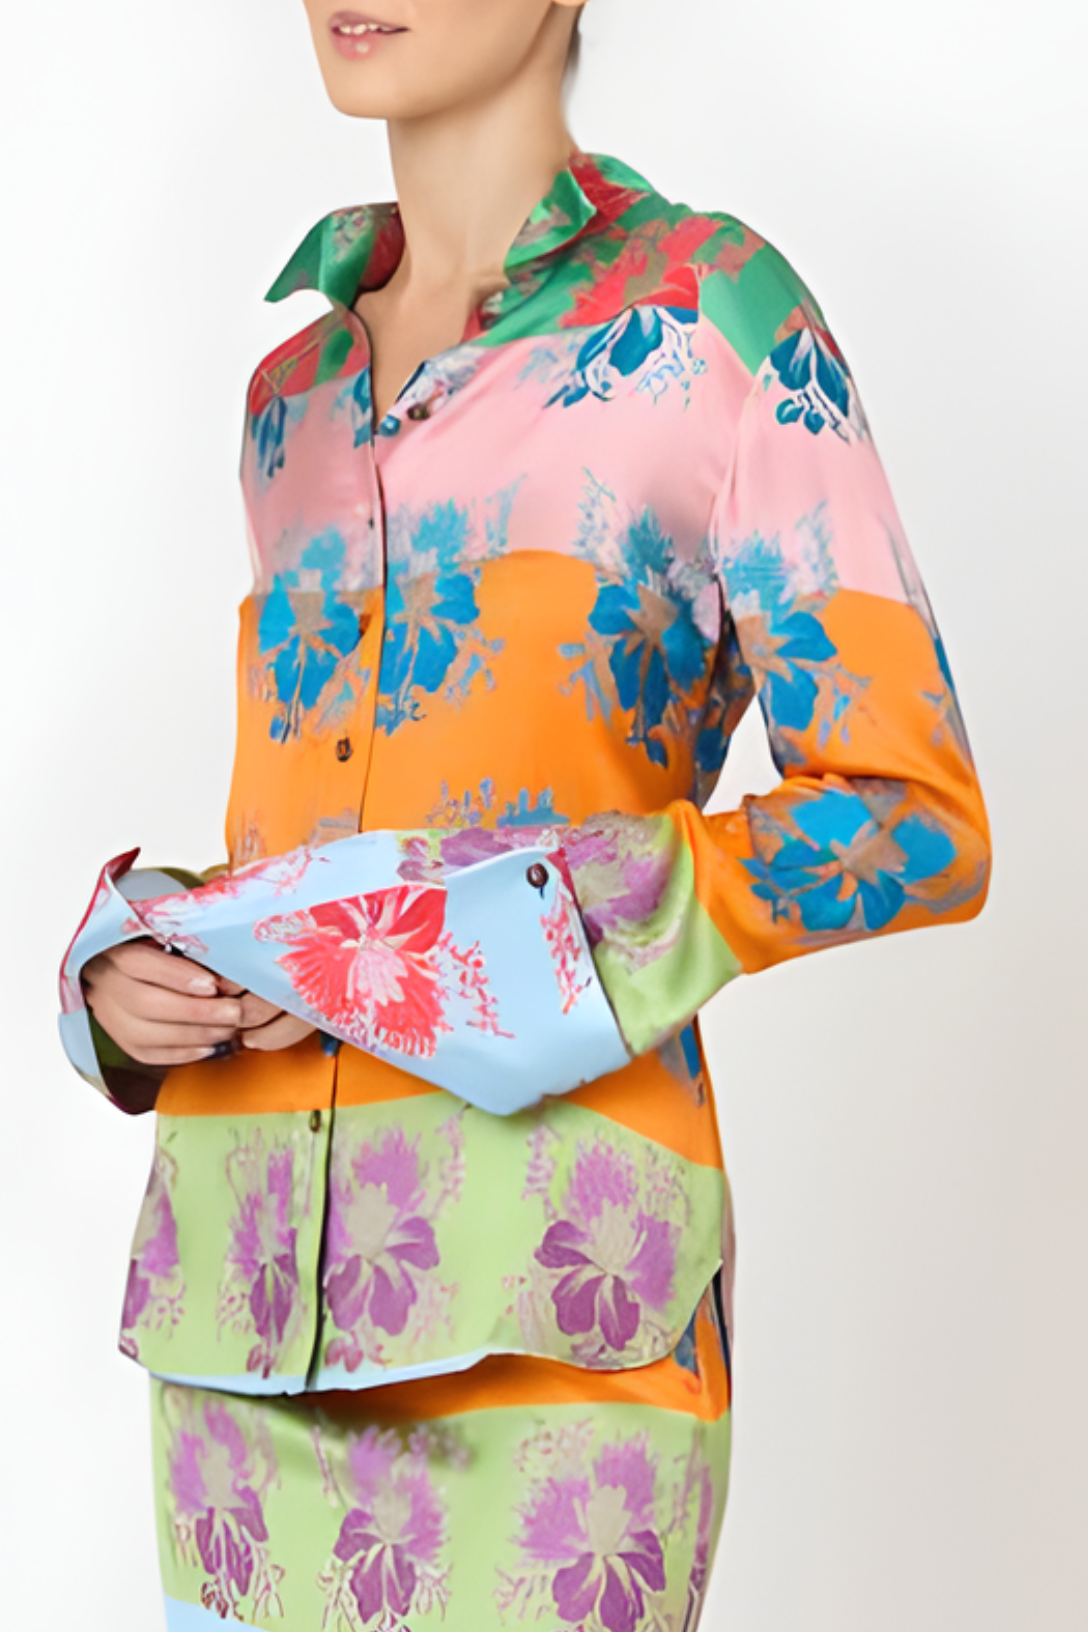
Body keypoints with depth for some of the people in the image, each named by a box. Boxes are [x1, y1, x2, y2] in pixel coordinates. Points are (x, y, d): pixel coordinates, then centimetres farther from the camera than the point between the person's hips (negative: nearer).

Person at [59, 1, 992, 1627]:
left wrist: (453, 950, -16)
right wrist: (128, 974, 0)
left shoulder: (720, 310, -3)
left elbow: (913, 823, -8)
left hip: (543, 1274, -6)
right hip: (255, 1262, 6)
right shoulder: (296, 398, 17)